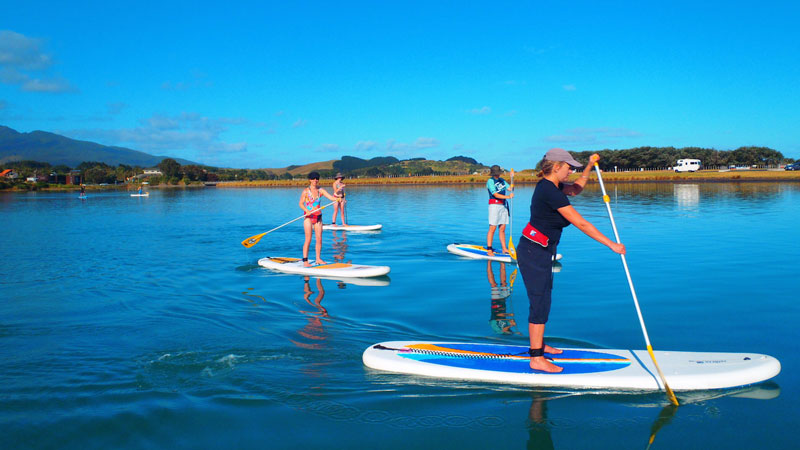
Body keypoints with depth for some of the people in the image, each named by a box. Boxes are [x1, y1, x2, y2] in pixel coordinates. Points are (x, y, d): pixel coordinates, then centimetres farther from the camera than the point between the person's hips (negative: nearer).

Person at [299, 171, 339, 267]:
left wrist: (337, 199, -26)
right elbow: (301, 204, -7)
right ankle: (305, 260, -3)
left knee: (319, 239, 4)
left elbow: (330, 197, -5)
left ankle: (318, 259, 14)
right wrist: (307, 210, -25)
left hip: (318, 216, 4)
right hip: (308, 216, -4)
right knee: (308, 239, -7)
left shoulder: (321, 190, 6)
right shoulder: (306, 191, -4)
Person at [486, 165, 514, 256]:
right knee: (492, 228, -6)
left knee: (502, 228, 9)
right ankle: (489, 250, -3)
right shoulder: (490, 181, -8)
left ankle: (504, 249, 13)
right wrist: (508, 197, -23)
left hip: (503, 205, 7)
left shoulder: (501, 180, 14)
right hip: (494, 205, -7)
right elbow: (496, 195, -16)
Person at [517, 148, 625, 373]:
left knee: (542, 299, 19)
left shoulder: (548, 185, 8)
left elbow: (575, 189, 30)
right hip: (534, 253, -10)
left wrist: (589, 167, 22)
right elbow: (582, 224, -22)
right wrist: (612, 245, -17)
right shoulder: (551, 192, -22)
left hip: (538, 252, 10)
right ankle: (536, 359, 3)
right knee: (540, 303, -5)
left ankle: (538, 345, 34)